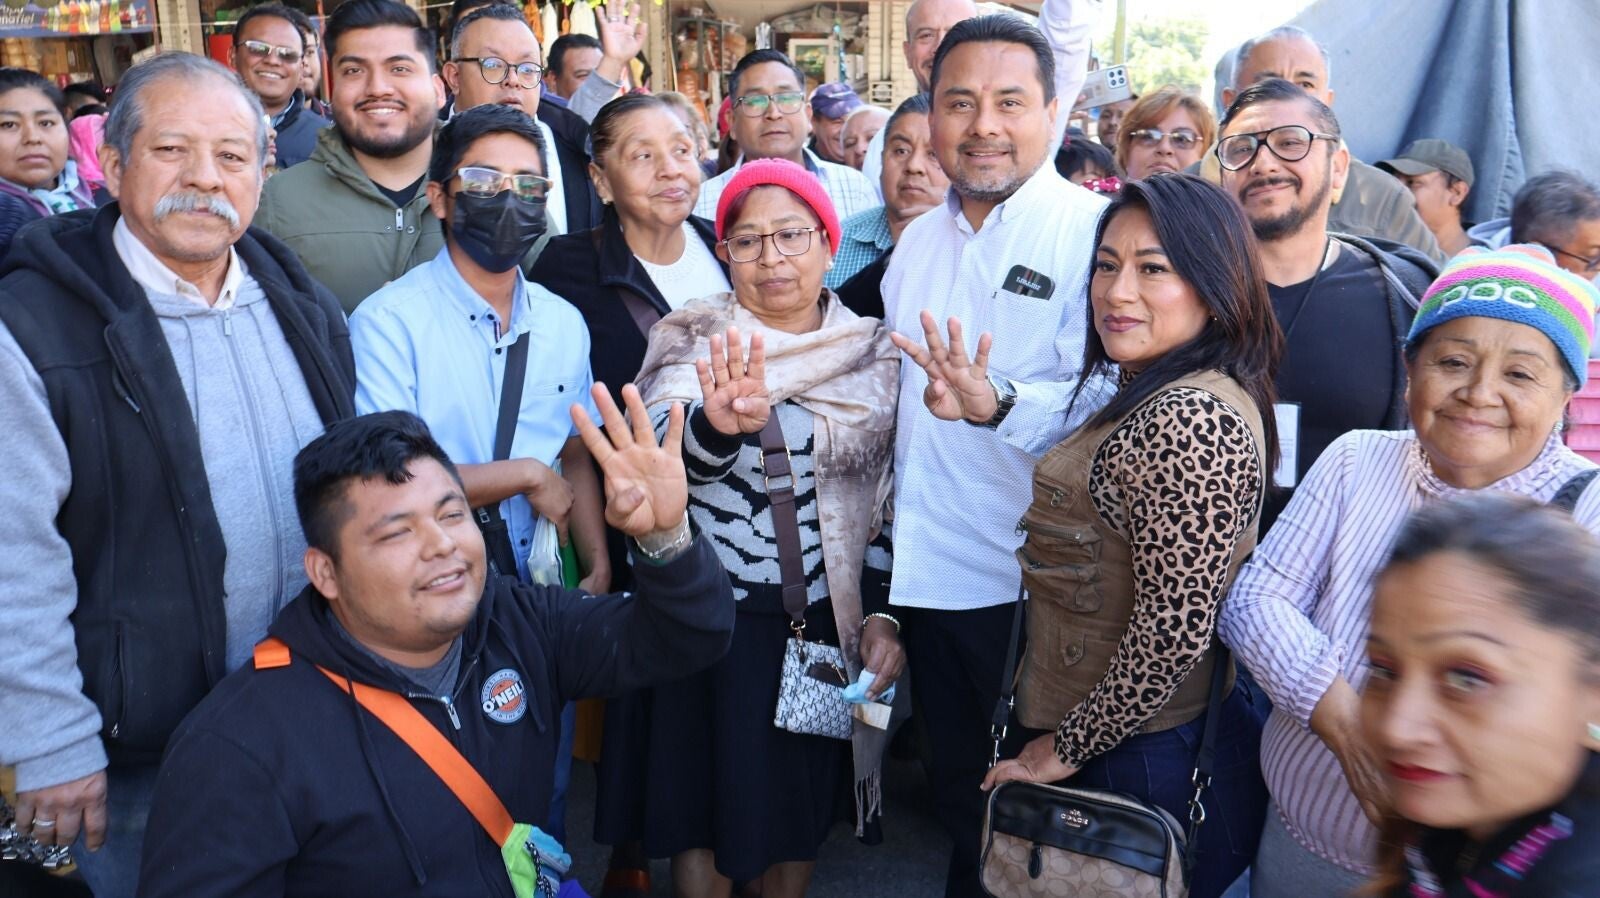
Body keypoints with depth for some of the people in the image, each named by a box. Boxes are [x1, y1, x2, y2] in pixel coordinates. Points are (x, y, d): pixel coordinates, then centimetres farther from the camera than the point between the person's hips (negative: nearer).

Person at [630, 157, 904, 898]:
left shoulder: (873, 354, 1)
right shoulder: (692, 342, -5)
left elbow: (888, 501, 7)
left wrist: (882, 615, -1)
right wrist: (717, 422, -44)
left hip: (828, 621, 2)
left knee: (804, 808, 17)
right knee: (709, 807, 9)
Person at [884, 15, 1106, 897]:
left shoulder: (1092, 230, -12)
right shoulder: (917, 242, 10)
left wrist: (997, 406, -39)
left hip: (1035, 586, -6)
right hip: (930, 575, 6)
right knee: (956, 792, 21)